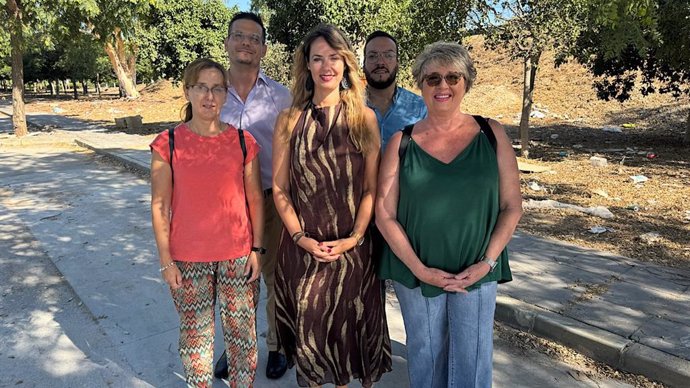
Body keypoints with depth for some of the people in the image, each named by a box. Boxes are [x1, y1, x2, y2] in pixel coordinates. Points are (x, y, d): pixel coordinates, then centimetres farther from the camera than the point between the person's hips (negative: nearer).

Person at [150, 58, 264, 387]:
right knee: (195, 332, 14)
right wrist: (165, 260, -4)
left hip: (238, 255, 1)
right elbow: (160, 205, -3)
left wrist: (257, 249, 0)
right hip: (188, 259, 0)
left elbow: (255, 198, 2)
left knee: (242, 330, 13)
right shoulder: (168, 144, -5)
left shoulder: (242, 141, -2)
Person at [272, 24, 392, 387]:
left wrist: (353, 238, -11)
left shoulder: (364, 119, -1)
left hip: (351, 246, 0)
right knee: (306, 322, 13)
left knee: (347, 323, 14)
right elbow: (279, 188, 0)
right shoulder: (289, 119, -1)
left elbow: (371, 188, -2)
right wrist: (301, 237, -9)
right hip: (302, 245, 0)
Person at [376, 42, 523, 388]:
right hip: (415, 273, 0)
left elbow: (512, 207, 1)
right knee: (425, 359, 16)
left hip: (477, 274, 0)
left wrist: (488, 262, -9)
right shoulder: (402, 142, -2)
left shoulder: (491, 135, -1)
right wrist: (419, 269, -11)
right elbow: (385, 215, -4)